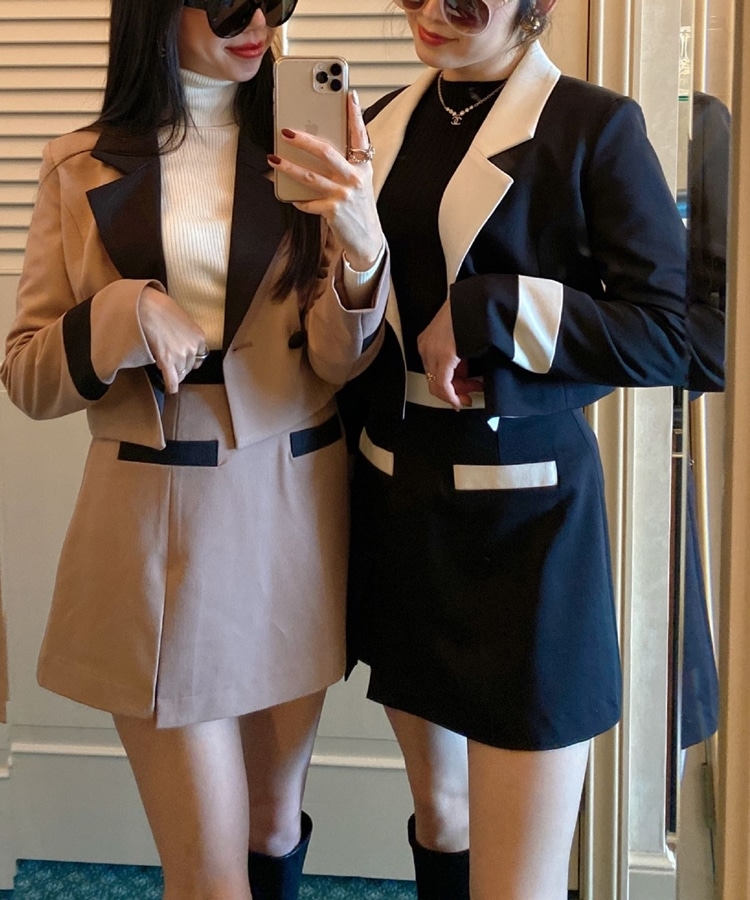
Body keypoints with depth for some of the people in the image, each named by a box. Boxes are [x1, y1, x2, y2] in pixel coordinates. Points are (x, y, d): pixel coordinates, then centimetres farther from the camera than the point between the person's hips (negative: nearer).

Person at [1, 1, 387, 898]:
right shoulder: (82, 169, 1)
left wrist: (360, 245, -23)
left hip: (293, 512, 2)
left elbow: (338, 361, -4)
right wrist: (126, 314, -17)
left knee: (275, 824, 19)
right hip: (156, 521, -1)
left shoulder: (305, 152, 2)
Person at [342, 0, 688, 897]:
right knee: (438, 820, 20)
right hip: (396, 505, 6)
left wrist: (482, 312, -18)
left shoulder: (596, 126, -7)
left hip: (525, 517, -5)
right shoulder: (384, 126, 9)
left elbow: (670, 336, -14)